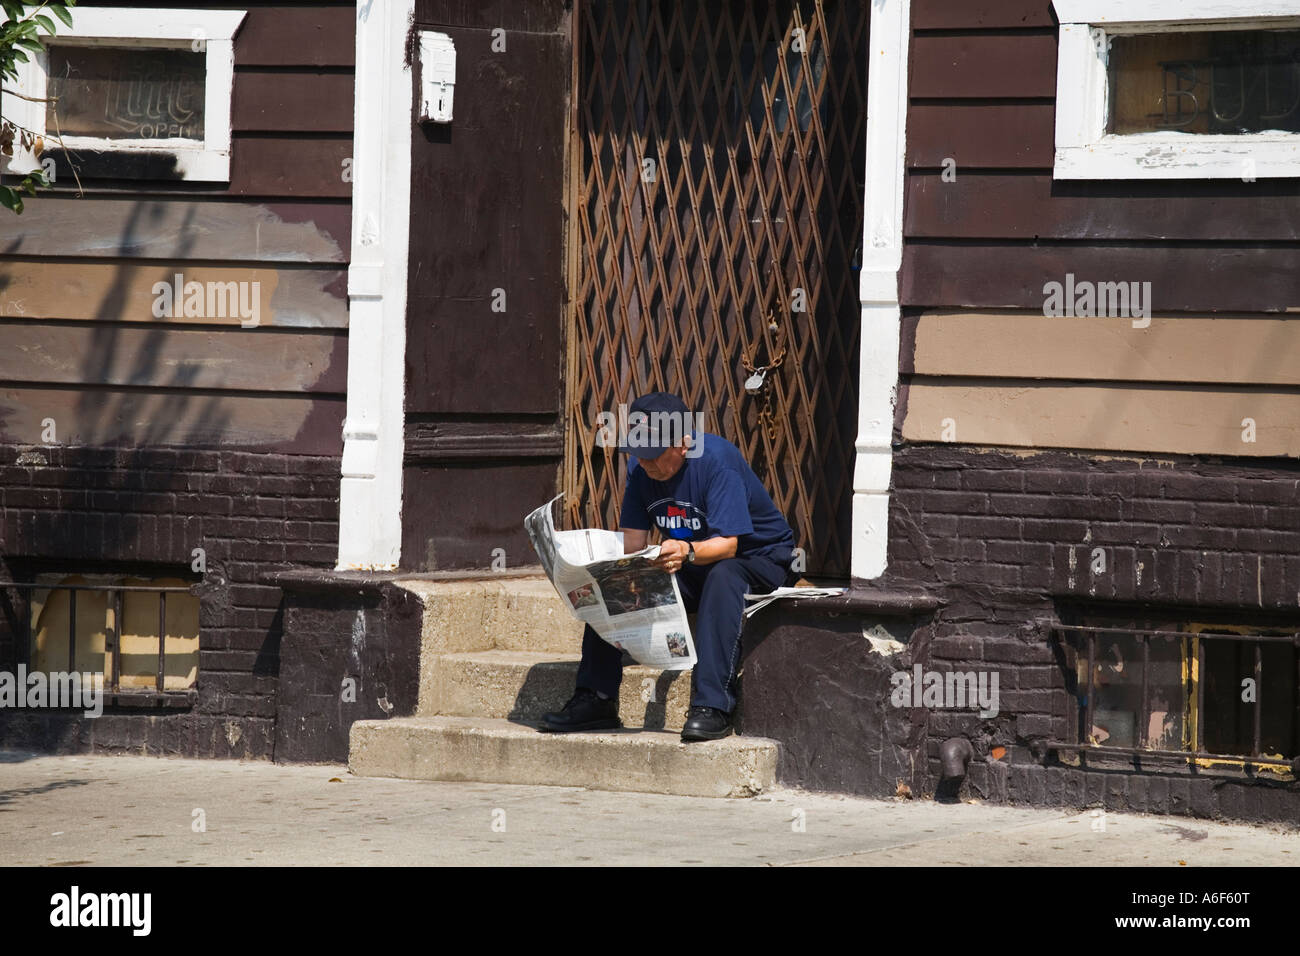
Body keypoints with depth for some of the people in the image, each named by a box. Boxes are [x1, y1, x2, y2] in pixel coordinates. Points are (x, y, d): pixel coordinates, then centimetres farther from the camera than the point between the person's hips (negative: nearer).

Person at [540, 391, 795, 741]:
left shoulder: (716, 460, -26)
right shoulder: (641, 469, -5)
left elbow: (727, 544, -32)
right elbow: (632, 540, -5)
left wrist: (688, 552, -53)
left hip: (758, 559, -7)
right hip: (691, 571, 7)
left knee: (722, 577, -40)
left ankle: (712, 706, -44)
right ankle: (595, 699, -10)